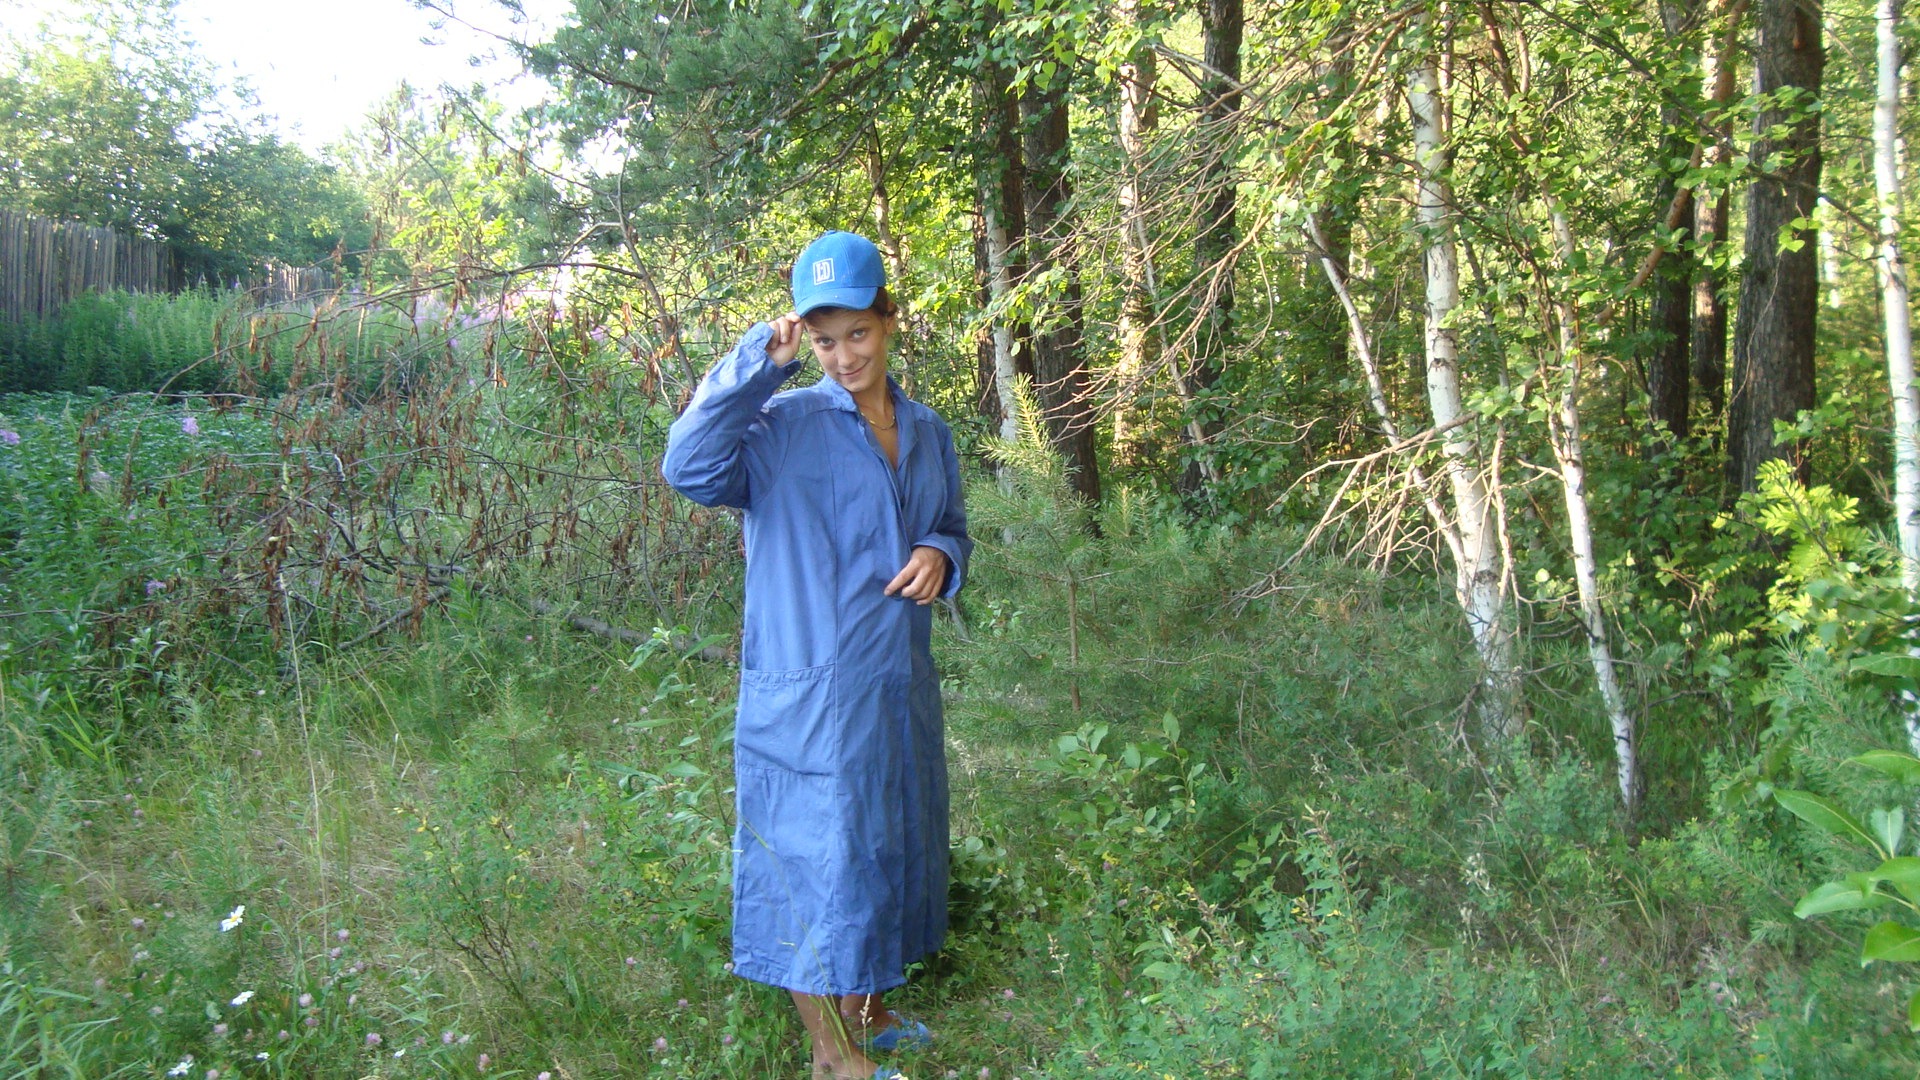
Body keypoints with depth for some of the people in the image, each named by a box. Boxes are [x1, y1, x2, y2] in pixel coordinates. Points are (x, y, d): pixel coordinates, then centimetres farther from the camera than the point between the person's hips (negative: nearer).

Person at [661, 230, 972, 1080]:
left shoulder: (927, 432, 7)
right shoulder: (782, 425, -11)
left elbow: (954, 528, 19)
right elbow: (689, 469, -29)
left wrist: (940, 556, -4)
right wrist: (759, 363, -30)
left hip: (900, 690, 7)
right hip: (810, 697, -6)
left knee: (886, 847, 19)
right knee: (817, 858, 3)